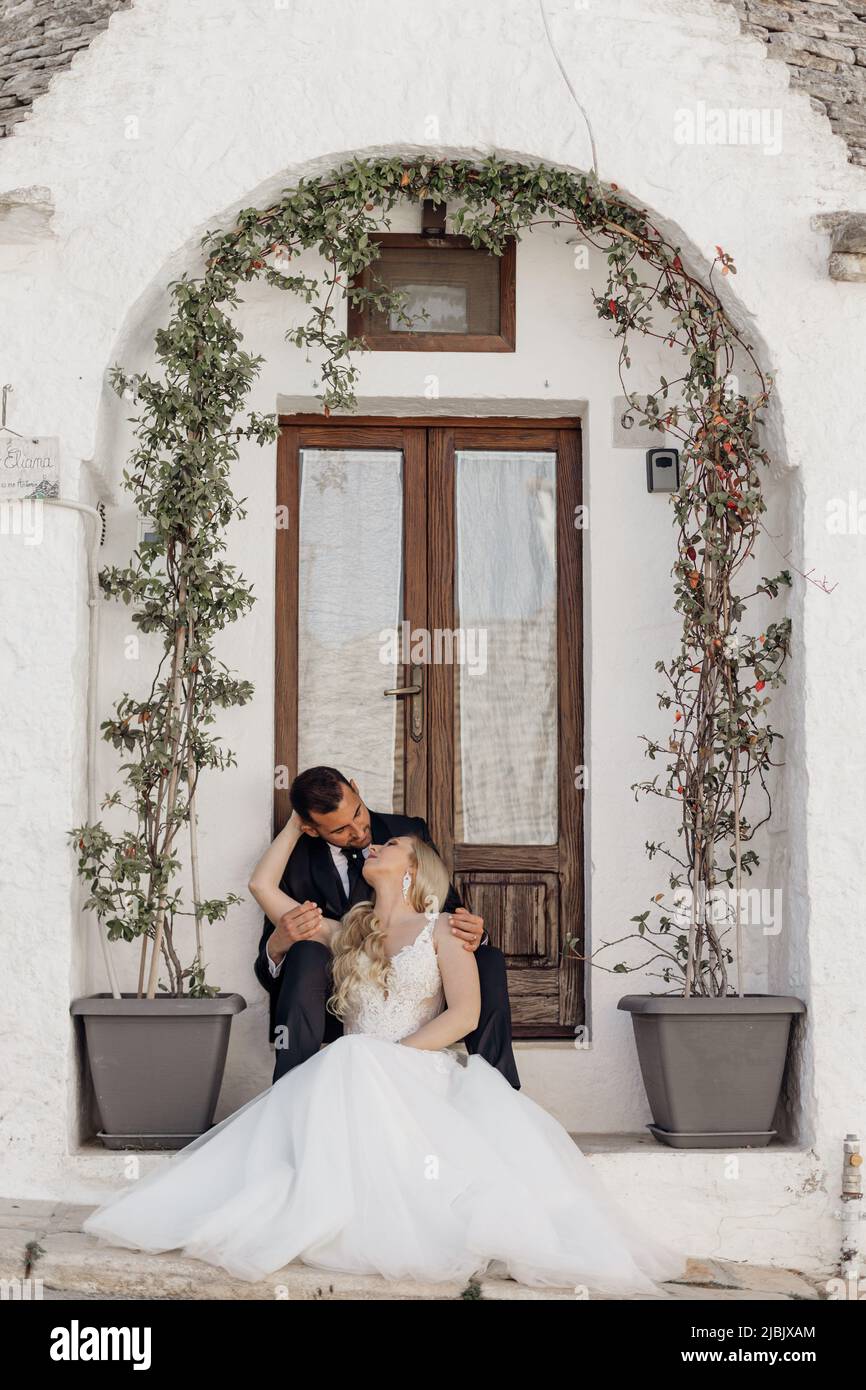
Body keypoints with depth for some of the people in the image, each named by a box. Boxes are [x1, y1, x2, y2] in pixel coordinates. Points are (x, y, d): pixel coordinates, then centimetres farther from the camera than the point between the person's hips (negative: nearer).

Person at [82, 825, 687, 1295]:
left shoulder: (441, 929, 12)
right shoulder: (348, 930, 23)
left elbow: (464, 1013, -2)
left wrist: (392, 1057, -12)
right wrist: (298, 825, 32)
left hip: (422, 1073, -3)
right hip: (349, 1075, 3)